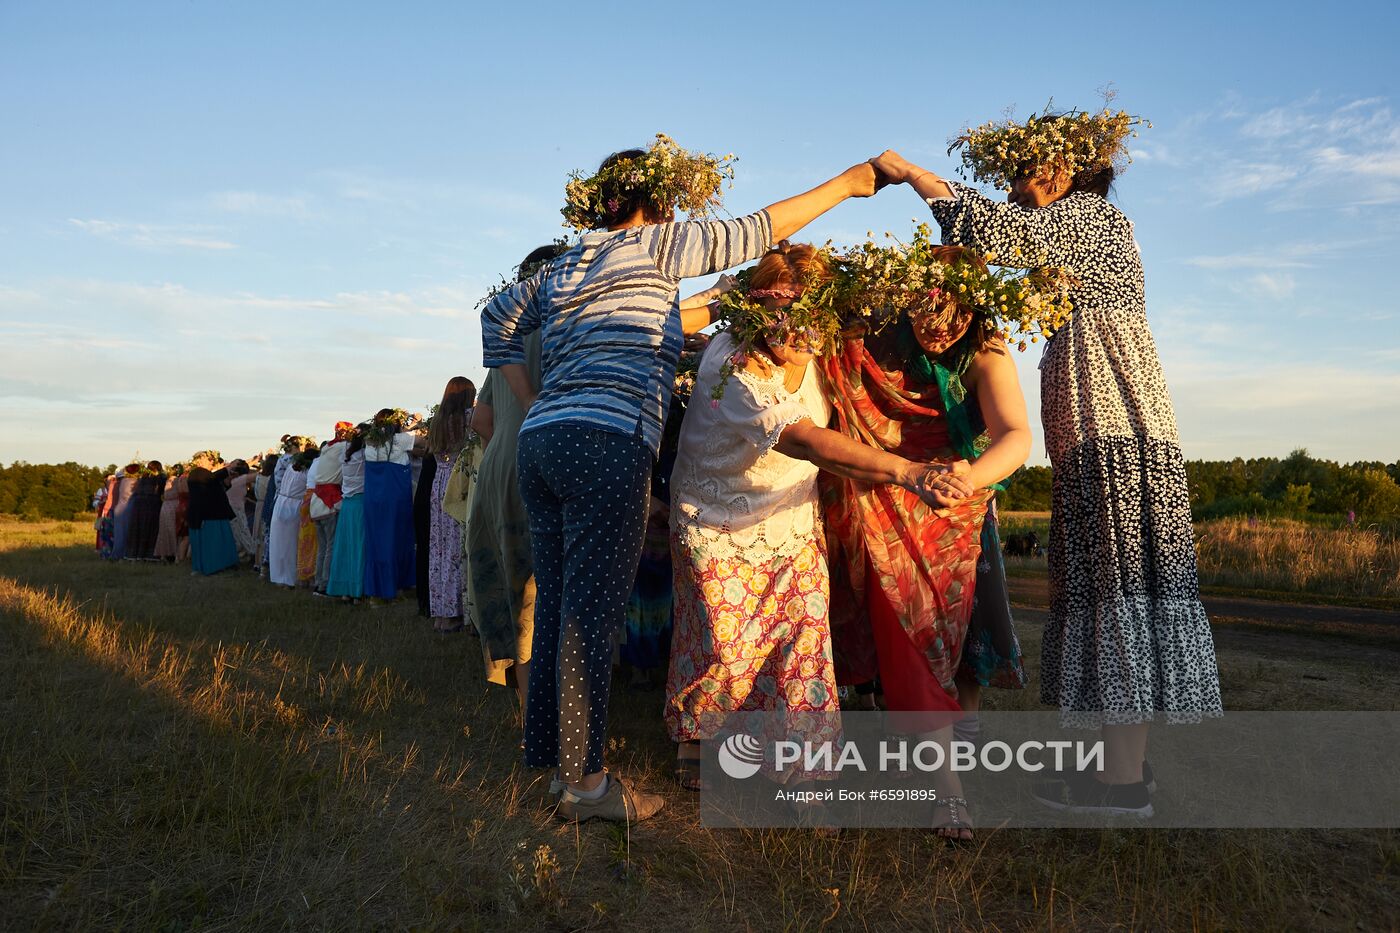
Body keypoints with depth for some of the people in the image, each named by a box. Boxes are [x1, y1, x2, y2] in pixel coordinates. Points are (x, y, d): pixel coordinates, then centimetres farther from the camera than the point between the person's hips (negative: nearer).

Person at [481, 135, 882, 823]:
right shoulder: (648, 245, 2)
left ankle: (549, 757, 22)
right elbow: (753, 232, 3)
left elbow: (497, 317, 34)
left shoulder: (559, 271, 23)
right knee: (590, 612, -6)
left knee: (556, 606, 12)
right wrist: (844, 184, 12)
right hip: (605, 445, -8)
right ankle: (584, 783, 0)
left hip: (541, 441, 8)